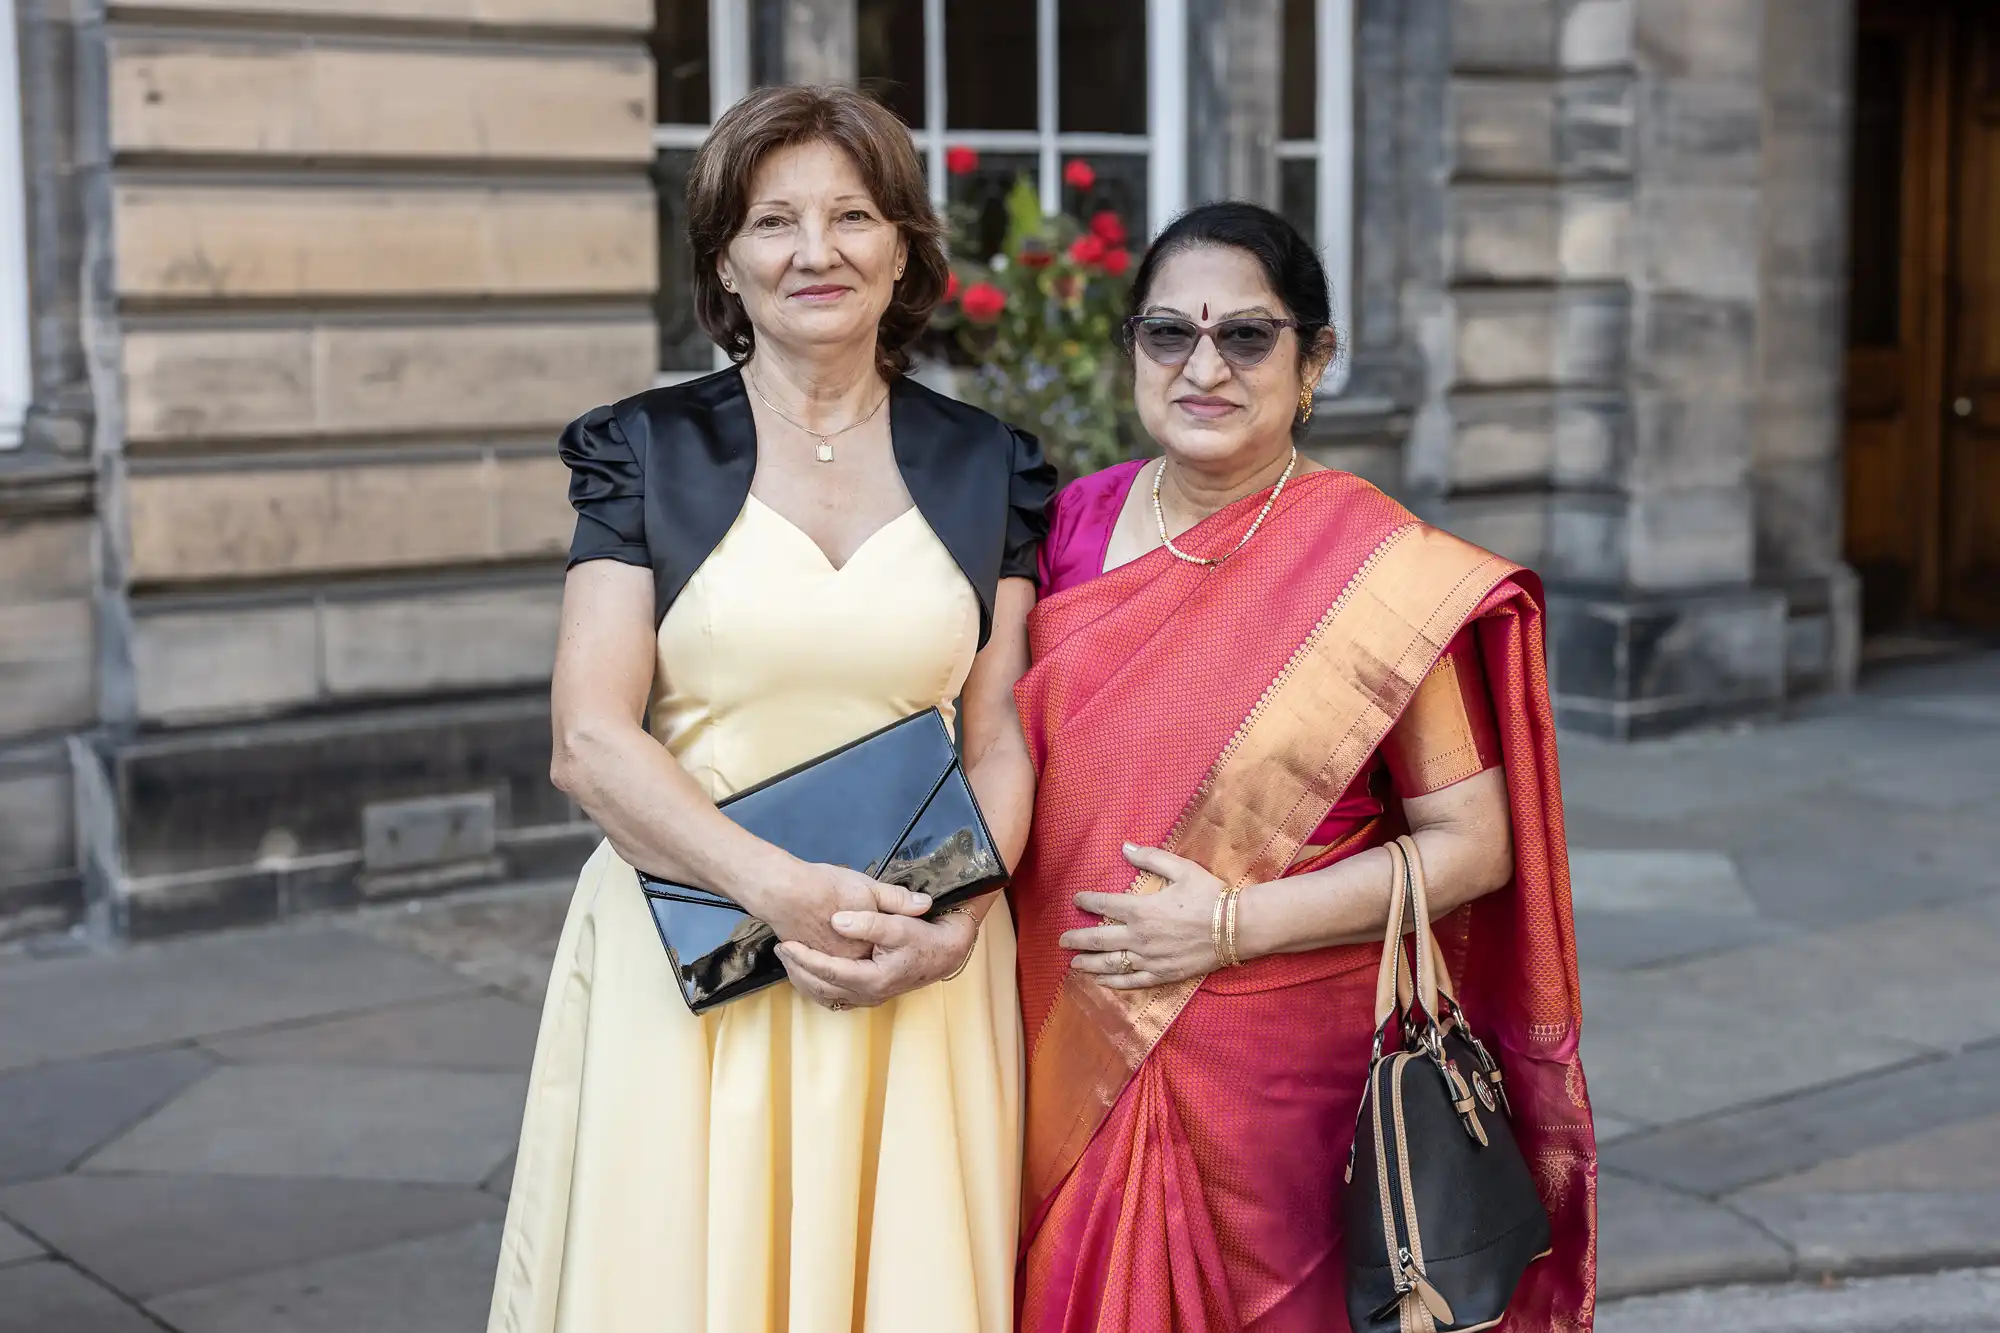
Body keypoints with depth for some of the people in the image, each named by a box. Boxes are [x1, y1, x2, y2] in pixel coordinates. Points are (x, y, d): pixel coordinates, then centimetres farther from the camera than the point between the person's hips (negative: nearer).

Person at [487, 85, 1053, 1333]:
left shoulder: (986, 468, 7)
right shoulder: (646, 449, 1)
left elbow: (1000, 738, 5)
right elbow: (592, 740, -6)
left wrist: (953, 927, -13)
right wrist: (781, 890, -19)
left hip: (922, 983, 2)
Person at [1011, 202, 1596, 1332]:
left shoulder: (1381, 570, -10)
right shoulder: (1074, 524, 4)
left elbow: (1473, 846, -9)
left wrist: (1231, 924, -16)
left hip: (1288, 1070, -4)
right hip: (1076, 1059, 4)